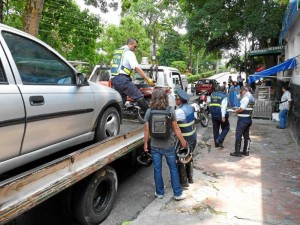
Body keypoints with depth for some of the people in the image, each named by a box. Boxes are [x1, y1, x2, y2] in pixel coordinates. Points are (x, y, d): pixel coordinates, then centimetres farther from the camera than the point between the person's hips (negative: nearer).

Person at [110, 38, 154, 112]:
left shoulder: (116, 51, 22)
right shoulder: (129, 53, -5)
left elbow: (111, 63, 33)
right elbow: (137, 68, -14)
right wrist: (148, 80, -14)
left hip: (114, 79, 9)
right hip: (123, 79, -9)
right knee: (139, 97, -13)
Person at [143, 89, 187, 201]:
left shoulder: (149, 111, -8)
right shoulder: (170, 110, -11)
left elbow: (147, 130, -6)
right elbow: (175, 128, -7)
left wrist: (145, 144, 6)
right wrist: (182, 141, 5)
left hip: (155, 146, 1)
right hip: (168, 145, -1)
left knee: (157, 169, 14)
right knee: (173, 168, 13)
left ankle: (159, 193, 28)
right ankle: (178, 193, 22)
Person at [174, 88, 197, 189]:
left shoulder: (180, 111, -27)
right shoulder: (189, 107, 0)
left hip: (185, 140, -9)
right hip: (193, 137, 9)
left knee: (181, 161, 7)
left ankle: (183, 182, 17)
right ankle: (190, 178, 38)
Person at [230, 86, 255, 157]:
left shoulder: (245, 98, -17)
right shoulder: (251, 97, 14)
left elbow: (242, 109, -22)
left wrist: (236, 111, -5)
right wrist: (238, 109, 12)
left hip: (243, 119, -10)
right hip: (248, 118, 10)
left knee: (238, 135, -3)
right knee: (246, 135, 15)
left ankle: (237, 152, 1)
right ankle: (246, 151, 22)